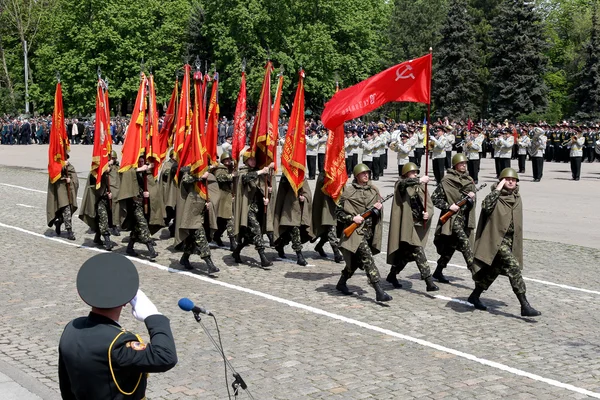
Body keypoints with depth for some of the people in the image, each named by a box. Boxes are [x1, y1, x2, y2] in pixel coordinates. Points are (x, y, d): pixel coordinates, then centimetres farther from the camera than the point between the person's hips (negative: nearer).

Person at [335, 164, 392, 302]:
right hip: (357, 231, -6)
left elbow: (379, 210, 14)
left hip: (370, 232, 6)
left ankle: (341, 283, 35)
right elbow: (338, 212, -2)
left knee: (356, 260, 16)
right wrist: (352, 218, -16)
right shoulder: (349, 192, -4)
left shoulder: (373, 190, 11)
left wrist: (376, 208, -9)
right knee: (367, 258, -17)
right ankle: (379, 292, -21)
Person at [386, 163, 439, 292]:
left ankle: (392, 275, 31)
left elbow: (429, 204, 8)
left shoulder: (420, 188, 13)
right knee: (418, 252, -14)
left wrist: (427, 213, -15)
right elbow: (404, 183, -27)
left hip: (419, 225, 6)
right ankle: (429, 282, -16)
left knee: (406, 253, 13)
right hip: (407, 225, -6)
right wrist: (419, 180, -44)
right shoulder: (400, 184, -2)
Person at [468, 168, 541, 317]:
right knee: (513, 267, -18)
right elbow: (486, 206, -30)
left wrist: (517, 246, 23)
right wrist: (497, 189, -25)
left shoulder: (517, 199, 13)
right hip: (497, 240, -8)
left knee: (493, 271, 15)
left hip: (510, 241, 8)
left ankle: (475, 296, 32)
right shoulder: (496, 197, -8)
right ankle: (525, 306, -18)